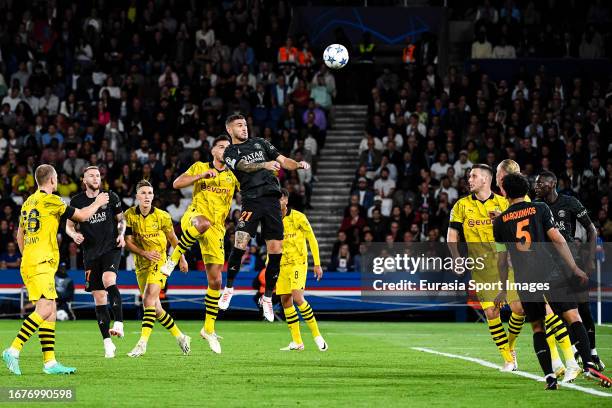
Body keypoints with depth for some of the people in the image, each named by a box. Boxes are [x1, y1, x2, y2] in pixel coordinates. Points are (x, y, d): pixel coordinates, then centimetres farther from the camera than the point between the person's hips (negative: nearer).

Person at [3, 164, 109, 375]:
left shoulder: (28, 202, 17)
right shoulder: (50, 200, -8)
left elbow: (20, 235, 25)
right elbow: (81, 216, -1)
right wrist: (98, 202, 15)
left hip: (29, 262, 9)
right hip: (41, 264, -9)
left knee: (50, 311, 6)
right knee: (44, 309, -15)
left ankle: (49, 362, 2)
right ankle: (13, 350, -22)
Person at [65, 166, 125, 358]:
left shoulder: (111, 197, 4)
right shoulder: (76, 201, 5)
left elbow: (121, 220, 14)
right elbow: (69, 226, 12)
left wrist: (121, 234, -5)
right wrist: (74, 235, -10)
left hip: (111, 248, -2)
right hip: (91, 253, 2)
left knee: (108, 280, -30)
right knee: (99, 297, 1)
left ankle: (119, 323, -30)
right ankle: (107, 342, 5)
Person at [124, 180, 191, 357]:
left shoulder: (162, 216, -7)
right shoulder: (130, 215, -3)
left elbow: (172, 238, 8)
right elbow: (128, 242, -3)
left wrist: (182, 259, 18)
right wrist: (144, 253, -19)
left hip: (159, 263, -4)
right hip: (141, 263, 4)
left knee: (148, 299, -21)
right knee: (154, 307, 8)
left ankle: (142, 342, -26)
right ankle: (180, 337, 25)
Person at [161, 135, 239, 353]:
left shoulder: (233, 175, 14)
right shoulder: (200, 167, 9)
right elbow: (177, 183, -2)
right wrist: (202, 176, -12)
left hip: (216, 228, 3)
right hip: (193, 216, -3)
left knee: (215, 280, 0)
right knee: (204, 223, -45)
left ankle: (209, 329, 12)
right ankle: (174, 256, -24)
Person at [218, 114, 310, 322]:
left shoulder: (260, 143, 20)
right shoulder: (230, 153, 7)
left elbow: (282, 160, 16)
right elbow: (244, 166, -13)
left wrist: (298, 164, -6)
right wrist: (265, 165, -32)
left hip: (272, 201, 3)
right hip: (251, 201, -3)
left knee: (276, 251, -1)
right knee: (240, 245, -18)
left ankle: (267, 297, 12)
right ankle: (228, 288, 2)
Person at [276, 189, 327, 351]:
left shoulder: (298, 217, -8)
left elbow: (312, 240, -5)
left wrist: (317, 264, -7)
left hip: (298, 263, -6)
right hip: (281, 265, 6)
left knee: (297, 298, -20)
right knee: (285, 301, 1)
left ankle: (316, 335, -7)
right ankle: (297, 342, 7)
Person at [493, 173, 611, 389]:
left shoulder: (500, 221, 9)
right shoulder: (540, 209, 4)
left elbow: (502, 258, 12)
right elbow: (557, 239, -3)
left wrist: (504, 289, 21)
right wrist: (574, 268, 0)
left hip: (524, 281, 2)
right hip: (550, 274, -2)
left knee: (537, 327, 13)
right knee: (573, 316, -4)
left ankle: (549, 377, 1)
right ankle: (589, 365, -22)